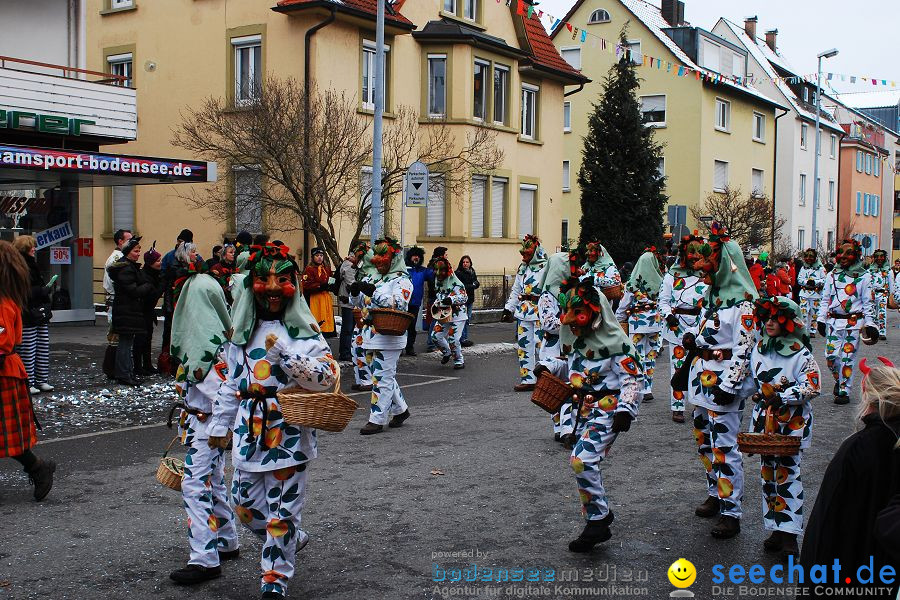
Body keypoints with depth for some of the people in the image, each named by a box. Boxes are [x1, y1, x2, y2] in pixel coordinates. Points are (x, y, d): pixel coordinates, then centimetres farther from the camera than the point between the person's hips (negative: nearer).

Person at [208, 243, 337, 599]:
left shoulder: (304, 330, -4)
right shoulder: (243, 330, 11)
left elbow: (327, 377, -15)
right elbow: (231, 381, 17)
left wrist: (286, 355, -24)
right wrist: (219, 425, 17)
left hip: (289, 432, -5)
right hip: (249, 430, 5)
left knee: (281, 509, 0)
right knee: (244, 503, 10)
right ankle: (290, 540, 36)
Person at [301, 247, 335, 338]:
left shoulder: (327, 269, 15)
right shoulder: (309, 269, -5)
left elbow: (331, 282, 29)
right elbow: (307, 286, -14)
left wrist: (331, 285, 5)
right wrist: (320, 286, -19)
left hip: (326, 299, 6)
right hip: (314, 299, -6)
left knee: (327, 319, 2)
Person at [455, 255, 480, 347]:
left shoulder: (472, 272, 11)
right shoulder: (458, 273, -11)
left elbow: (477, 284, 11)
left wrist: (476, 284, -11)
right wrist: (472, 286, -14)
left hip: (470, 298, 7)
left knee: (468, 319, 10)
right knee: (464, 319, -8)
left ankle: (465, 339, 16)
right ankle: (463, 339, -5)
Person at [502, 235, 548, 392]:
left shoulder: (545, 267, -8)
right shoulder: (522, 268, 17)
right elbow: (516, 290, 23)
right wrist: (508, 308, 17)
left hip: (541, 312, -8)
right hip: (524, 311, 8)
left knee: (540, 344, -11)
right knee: (524, 345, 8)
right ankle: (528, 379, 14)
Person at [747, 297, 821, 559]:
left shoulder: (801, 353, -10)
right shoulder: (759, 349, 8)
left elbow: (811, 388, -14)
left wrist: (778, 394, -18)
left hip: (793, 425, -6)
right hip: (765, 422, 6)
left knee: (788, 474, -6)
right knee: (768, 475, 9)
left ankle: (789, 534, -2)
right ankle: (777, 529, 19)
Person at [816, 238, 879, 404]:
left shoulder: (864, 276, 0)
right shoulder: (832, 275, 9)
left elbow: (868, 302, 1)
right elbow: (825, 299, 14)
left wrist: (870, 324, -3)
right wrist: (821, 319, 9)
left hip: (854, 322, -3)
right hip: (834, 321, 3)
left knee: (848, 357, -2)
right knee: (831, 356, -2)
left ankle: (844, 391, 8)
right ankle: (838, 379, 26)